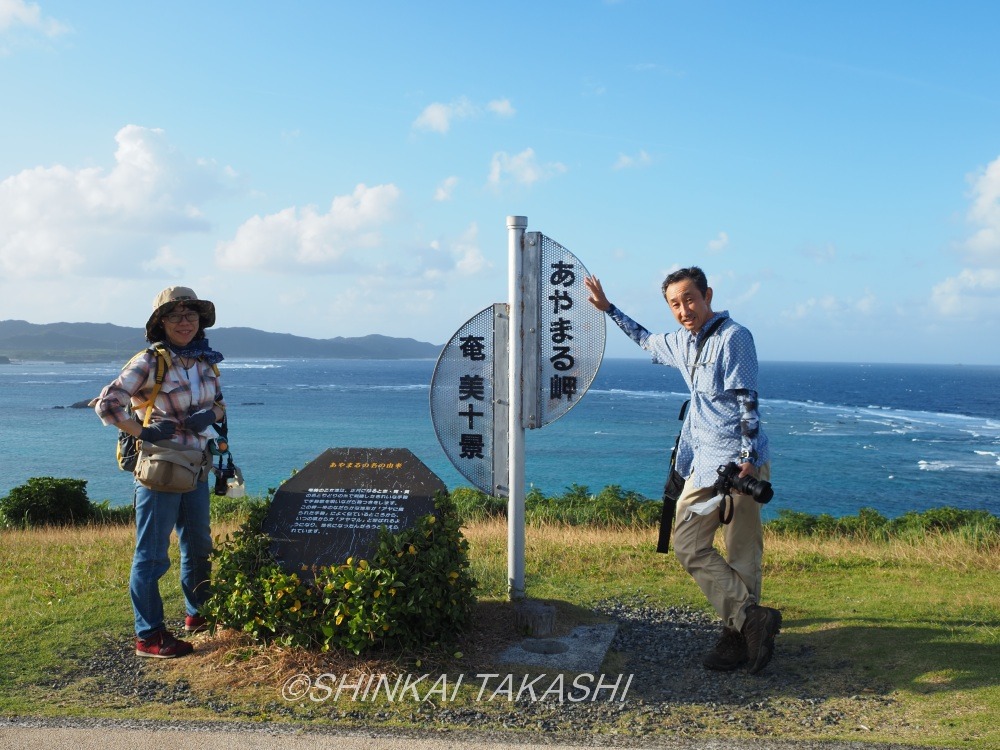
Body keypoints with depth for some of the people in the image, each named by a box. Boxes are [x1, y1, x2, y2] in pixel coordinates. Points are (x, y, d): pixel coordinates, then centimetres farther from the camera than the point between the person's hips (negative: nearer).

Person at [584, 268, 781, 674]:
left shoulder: (733, 336, -10)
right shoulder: (681, 342, 14)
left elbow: (747, 401, -14)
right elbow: (646, 340, 36)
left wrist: (748, 459, -20)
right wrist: (608, 308, 38)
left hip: (738, 463, -8)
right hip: (704, 463, 8)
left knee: (742, 553, -5)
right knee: (689, 545, 2)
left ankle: (738, 633, 2)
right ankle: (751, 618, 1)